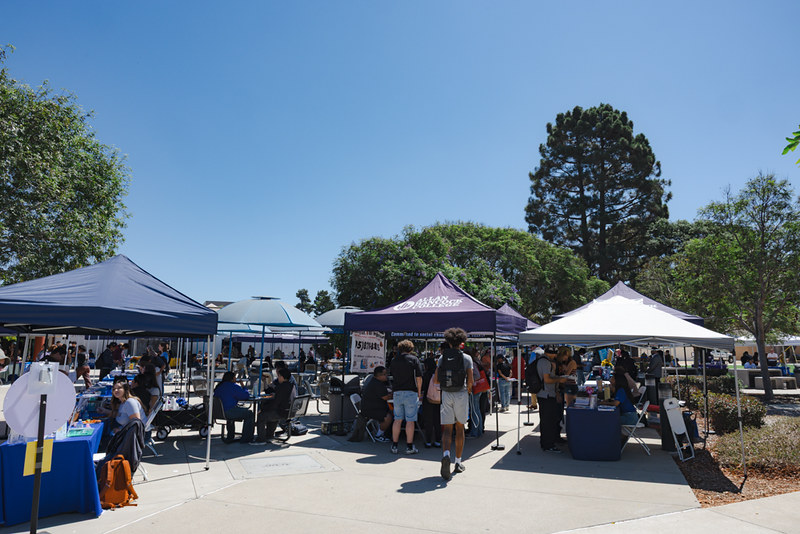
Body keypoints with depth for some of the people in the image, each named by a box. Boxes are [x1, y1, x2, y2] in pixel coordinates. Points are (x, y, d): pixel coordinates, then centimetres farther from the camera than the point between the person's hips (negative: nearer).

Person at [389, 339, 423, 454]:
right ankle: (409, 447, 4)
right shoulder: (414, 359, -2)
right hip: (411, 392, -4)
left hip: (397, 392, 4)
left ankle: (394, 446, 12)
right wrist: (419, 393, 4)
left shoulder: (394, 360, 10)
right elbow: (419, 377, -4)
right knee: (410, 420, 1)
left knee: (397, 419, 10)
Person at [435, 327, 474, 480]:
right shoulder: (466, 358, -1)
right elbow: (470, 381, -6)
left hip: (446, 395, 1)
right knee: (459, 428, 13)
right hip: (461, 394, -1)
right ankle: (458, 462, 20)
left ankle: (446, 454, -26)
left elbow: (435, 380, 3)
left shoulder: (442, 358, 4)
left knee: (447, 428, 0)